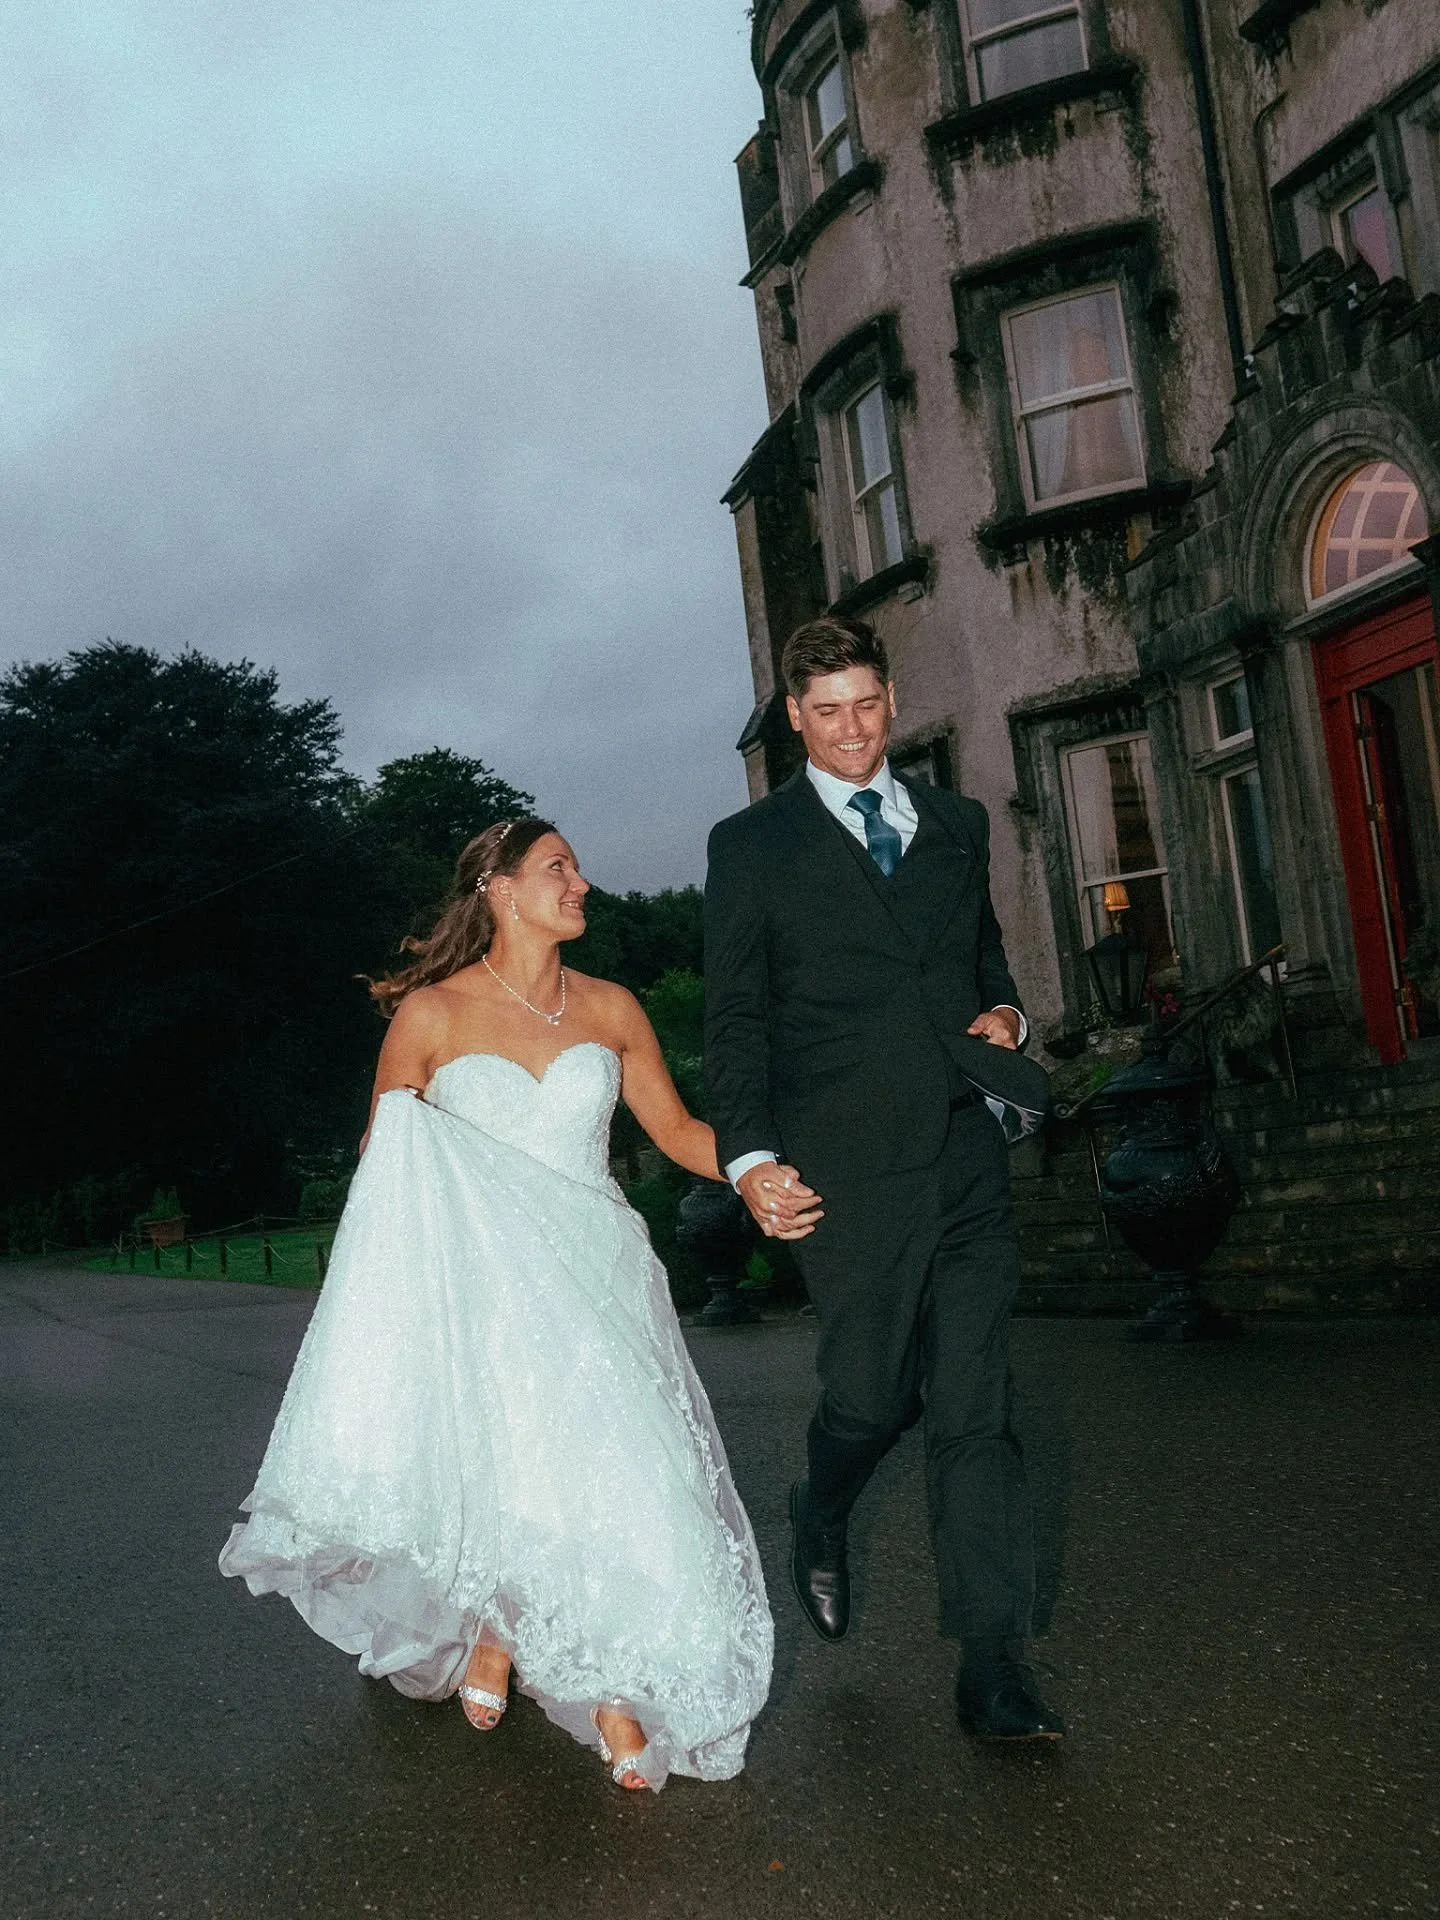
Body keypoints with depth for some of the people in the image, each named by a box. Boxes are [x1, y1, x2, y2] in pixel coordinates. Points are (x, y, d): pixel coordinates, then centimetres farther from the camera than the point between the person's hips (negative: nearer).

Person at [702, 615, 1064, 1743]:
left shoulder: (959, 824, 17)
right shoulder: (753, 846, 5)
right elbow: (735, 1017, 1)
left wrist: (1007, 1012, 7)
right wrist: (750, 1157, -10)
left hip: (968, 1155, 3)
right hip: (848, 1169, -3)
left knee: (976, 1410, 1)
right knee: (871, 1394, 1)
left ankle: (993, 1667, 10)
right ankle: (821, 1517, 37)